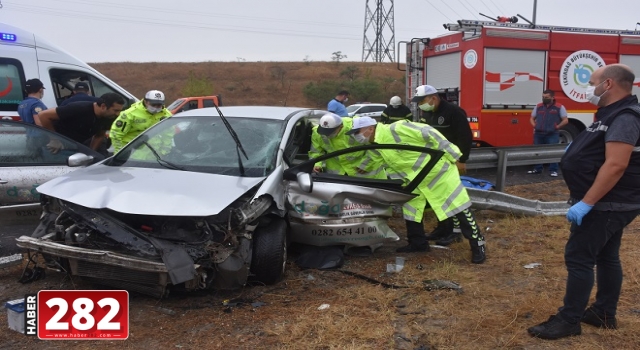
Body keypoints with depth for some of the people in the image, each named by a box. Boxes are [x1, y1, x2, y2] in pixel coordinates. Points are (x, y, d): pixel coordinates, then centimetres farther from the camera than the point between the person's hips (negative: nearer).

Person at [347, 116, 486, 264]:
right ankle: (418, 243, 29)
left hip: (437, 170, -9)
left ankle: (478, 245, 9)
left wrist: (453, 156, -22)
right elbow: (392, 169, 14)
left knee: (459, 207, -2)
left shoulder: (395, 129, -25)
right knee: (410, 210, 13)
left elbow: (429, 133, -25)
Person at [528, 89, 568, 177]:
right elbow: (532, 118, 19)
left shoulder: (559, 107, -1)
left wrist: (556, 127, -9)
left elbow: (565, 120, -1)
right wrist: (535, 126, 2)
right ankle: (537, 169, 21)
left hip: (552, 135, -4)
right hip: (538, 134, 4)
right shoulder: (538, 106, 11)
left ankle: (553, 170, 2)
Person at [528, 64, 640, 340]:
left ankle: (569, 321, 1)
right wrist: (578, 150, 10)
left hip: (606, 204, -11)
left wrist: (585, 203, -30)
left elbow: (616, 165, -30)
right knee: (606, 257, 16)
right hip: (610, 203, 11)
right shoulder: (611, 114, 12)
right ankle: (604, 314, 27)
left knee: (578, 257, -7)